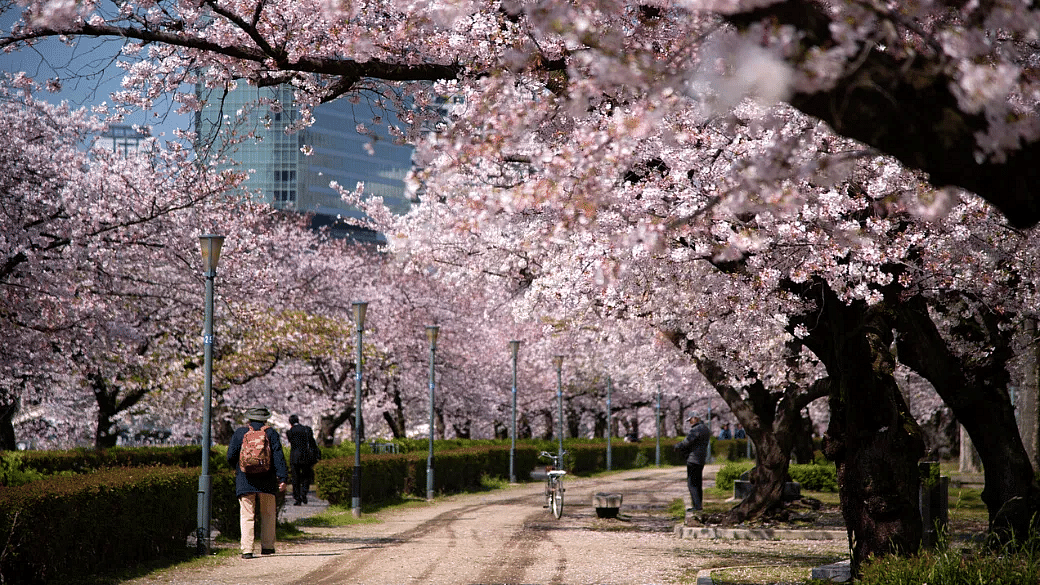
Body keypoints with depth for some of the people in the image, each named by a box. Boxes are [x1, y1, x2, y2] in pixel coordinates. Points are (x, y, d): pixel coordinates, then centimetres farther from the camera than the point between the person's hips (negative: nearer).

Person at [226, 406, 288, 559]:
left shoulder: (240, 433, 5)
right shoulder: (271, 433, 4)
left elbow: (231, 456, 2)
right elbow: (279, 457, -5)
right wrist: (283, 478, -7)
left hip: (245, 481, 0)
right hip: (266, 482, 0)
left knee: (247, 515, -1)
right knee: (268, 514, 13)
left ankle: (246, 549, -9)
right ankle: (267, 546, 13)